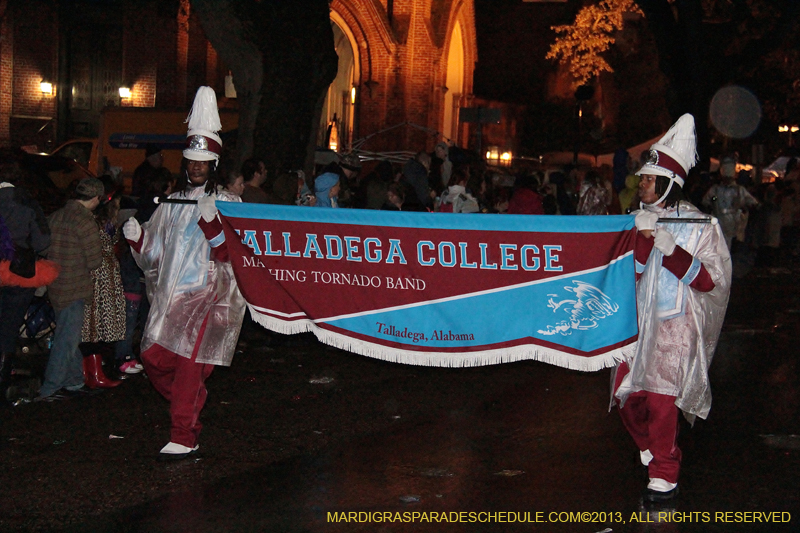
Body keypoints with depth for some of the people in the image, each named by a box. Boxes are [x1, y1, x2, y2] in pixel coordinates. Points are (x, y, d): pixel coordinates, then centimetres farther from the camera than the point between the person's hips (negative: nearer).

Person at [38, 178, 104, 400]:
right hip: (74, 290, -8)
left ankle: (74, 382, 28)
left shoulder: (55, 217, 6)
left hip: (55, 287, 8)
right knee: (66, 340, -1)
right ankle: (49, 390, 1)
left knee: (68, 337, 18)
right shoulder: (86, 223, -17)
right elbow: (95, 261, -15)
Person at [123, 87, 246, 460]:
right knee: (153, 359, 3)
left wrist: (211, 222, -24)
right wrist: (136, 238, 0)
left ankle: (184, 437, -2)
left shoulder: (228, 204, 0)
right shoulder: (172, 203, 14)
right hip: (169, 294, 6)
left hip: (207, 296, -6)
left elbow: (228, 255, -11)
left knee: (189, 364, -10)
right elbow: (154, 254, 19)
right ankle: (191, 404, 28)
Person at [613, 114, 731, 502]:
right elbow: (633, 274, 0)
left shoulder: (699, 225, -3)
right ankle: (651, 452, 32)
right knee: (626, 395, 6)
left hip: (675, 325, -5)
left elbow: (711, 281, -8)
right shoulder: (639, 220, 8)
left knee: (660, 398, -12)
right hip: (638, 322, 5)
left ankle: (664, 478, -1)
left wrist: (671, 250, -19)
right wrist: (644, 237, -16)